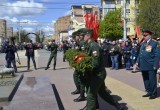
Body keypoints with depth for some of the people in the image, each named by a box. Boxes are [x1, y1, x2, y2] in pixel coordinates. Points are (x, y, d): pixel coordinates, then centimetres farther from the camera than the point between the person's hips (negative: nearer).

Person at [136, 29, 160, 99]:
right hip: (143, 66, 7)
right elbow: (140, 53, 18)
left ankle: (154, 94, 16)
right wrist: (138, 61, 9)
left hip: (151, 66, -7)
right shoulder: (143, 43, 13)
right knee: (145, 80, 14)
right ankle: (149, 92, 28)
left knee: (152, 80, 2)